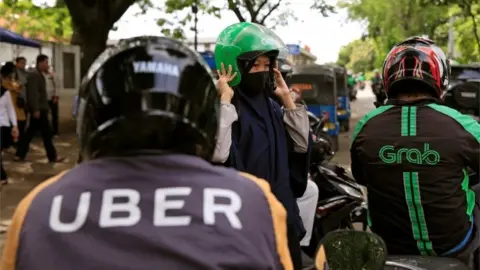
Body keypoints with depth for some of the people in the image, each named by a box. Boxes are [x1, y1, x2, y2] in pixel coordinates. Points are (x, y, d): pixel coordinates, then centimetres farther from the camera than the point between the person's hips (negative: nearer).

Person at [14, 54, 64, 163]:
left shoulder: (39, 74, 18)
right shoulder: (34, 75, -15)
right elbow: (33, 93, -23)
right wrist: (36, 109, -26)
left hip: (40, 108, 10)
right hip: (38, 109, -10)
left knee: (30, 132, 11)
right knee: (46, 132, -3)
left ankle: (19, 155, 15)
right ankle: (53, 156, 3)